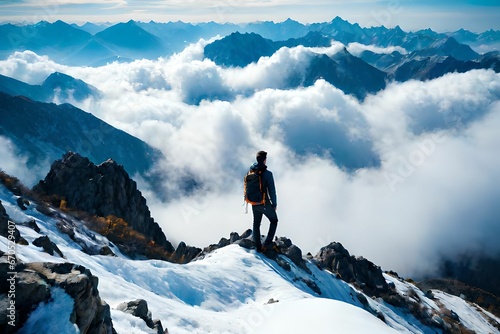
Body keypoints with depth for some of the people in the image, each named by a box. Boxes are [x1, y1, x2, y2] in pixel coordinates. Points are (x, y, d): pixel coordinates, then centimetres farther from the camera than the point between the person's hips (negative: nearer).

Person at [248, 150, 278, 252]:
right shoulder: (267, 173, -18)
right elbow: (272, 190, -15)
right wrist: (274, 204, -3)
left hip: (254, 204, 5)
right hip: (265, 204, -5)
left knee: (256, 224, 19)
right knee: (274, 221, 17)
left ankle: (258, 247, 21)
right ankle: (267, 243, 6)